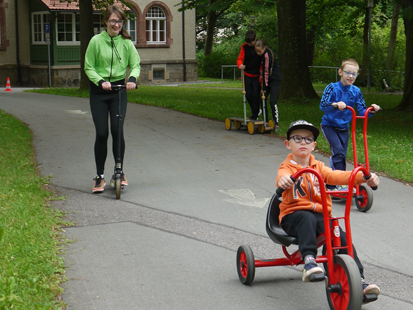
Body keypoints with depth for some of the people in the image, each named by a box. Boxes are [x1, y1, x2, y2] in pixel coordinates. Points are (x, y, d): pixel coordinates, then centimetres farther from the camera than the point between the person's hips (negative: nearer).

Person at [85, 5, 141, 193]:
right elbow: (89, 67, -2)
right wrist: (101, 81, -19)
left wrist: (132, 78, -18)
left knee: (117, 130, -9)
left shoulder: (126, 43, 2)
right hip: (99, 92, -1)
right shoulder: (96, 41, -4)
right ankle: (99, 176, 8)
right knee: (101, 133, -4)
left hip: (119, 90, 1)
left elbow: (136, 64, 4)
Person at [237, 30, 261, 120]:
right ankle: (256, 110, 25)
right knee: (248, 95, 3)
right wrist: (240, 65, -27)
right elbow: (240, 58, -3)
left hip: (257, 75, -3)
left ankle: (254, 115, 3)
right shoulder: (244, 47, -1)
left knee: (255, 95, -8)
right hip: (247, 74, 3)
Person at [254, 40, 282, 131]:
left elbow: (266, 71, -18)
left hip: (275, 80, -9)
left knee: (272, 101, -16)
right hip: (267, 80, 9)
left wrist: (264, 86, -15)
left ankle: (276, 123, -9)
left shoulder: (267, 55, -20)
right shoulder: (263, 54, 5)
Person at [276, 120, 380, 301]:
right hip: (293, 216, -4)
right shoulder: (287, 167, 1)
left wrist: (363, 177, -19)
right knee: (307, 218, -38)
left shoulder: (318, 167, 15)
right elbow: (283, 176, -24)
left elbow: (336, 176, -2)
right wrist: (283, 180, -52)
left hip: (321, 214, 4)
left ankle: (359, 281, -17)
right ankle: (309, 260, -44)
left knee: (343, 238, -18)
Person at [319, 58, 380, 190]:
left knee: (341, 157, 6)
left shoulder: (356, 91, -2)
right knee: (338, 150, -25)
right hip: (329, 126, -5)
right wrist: (335, 105, -46)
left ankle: (332, 186, 23)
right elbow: (322, 106, -27)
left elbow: (362, 112, -3)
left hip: (344, 128, 5)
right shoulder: (332, 88, -14)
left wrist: (371, 110, -24)